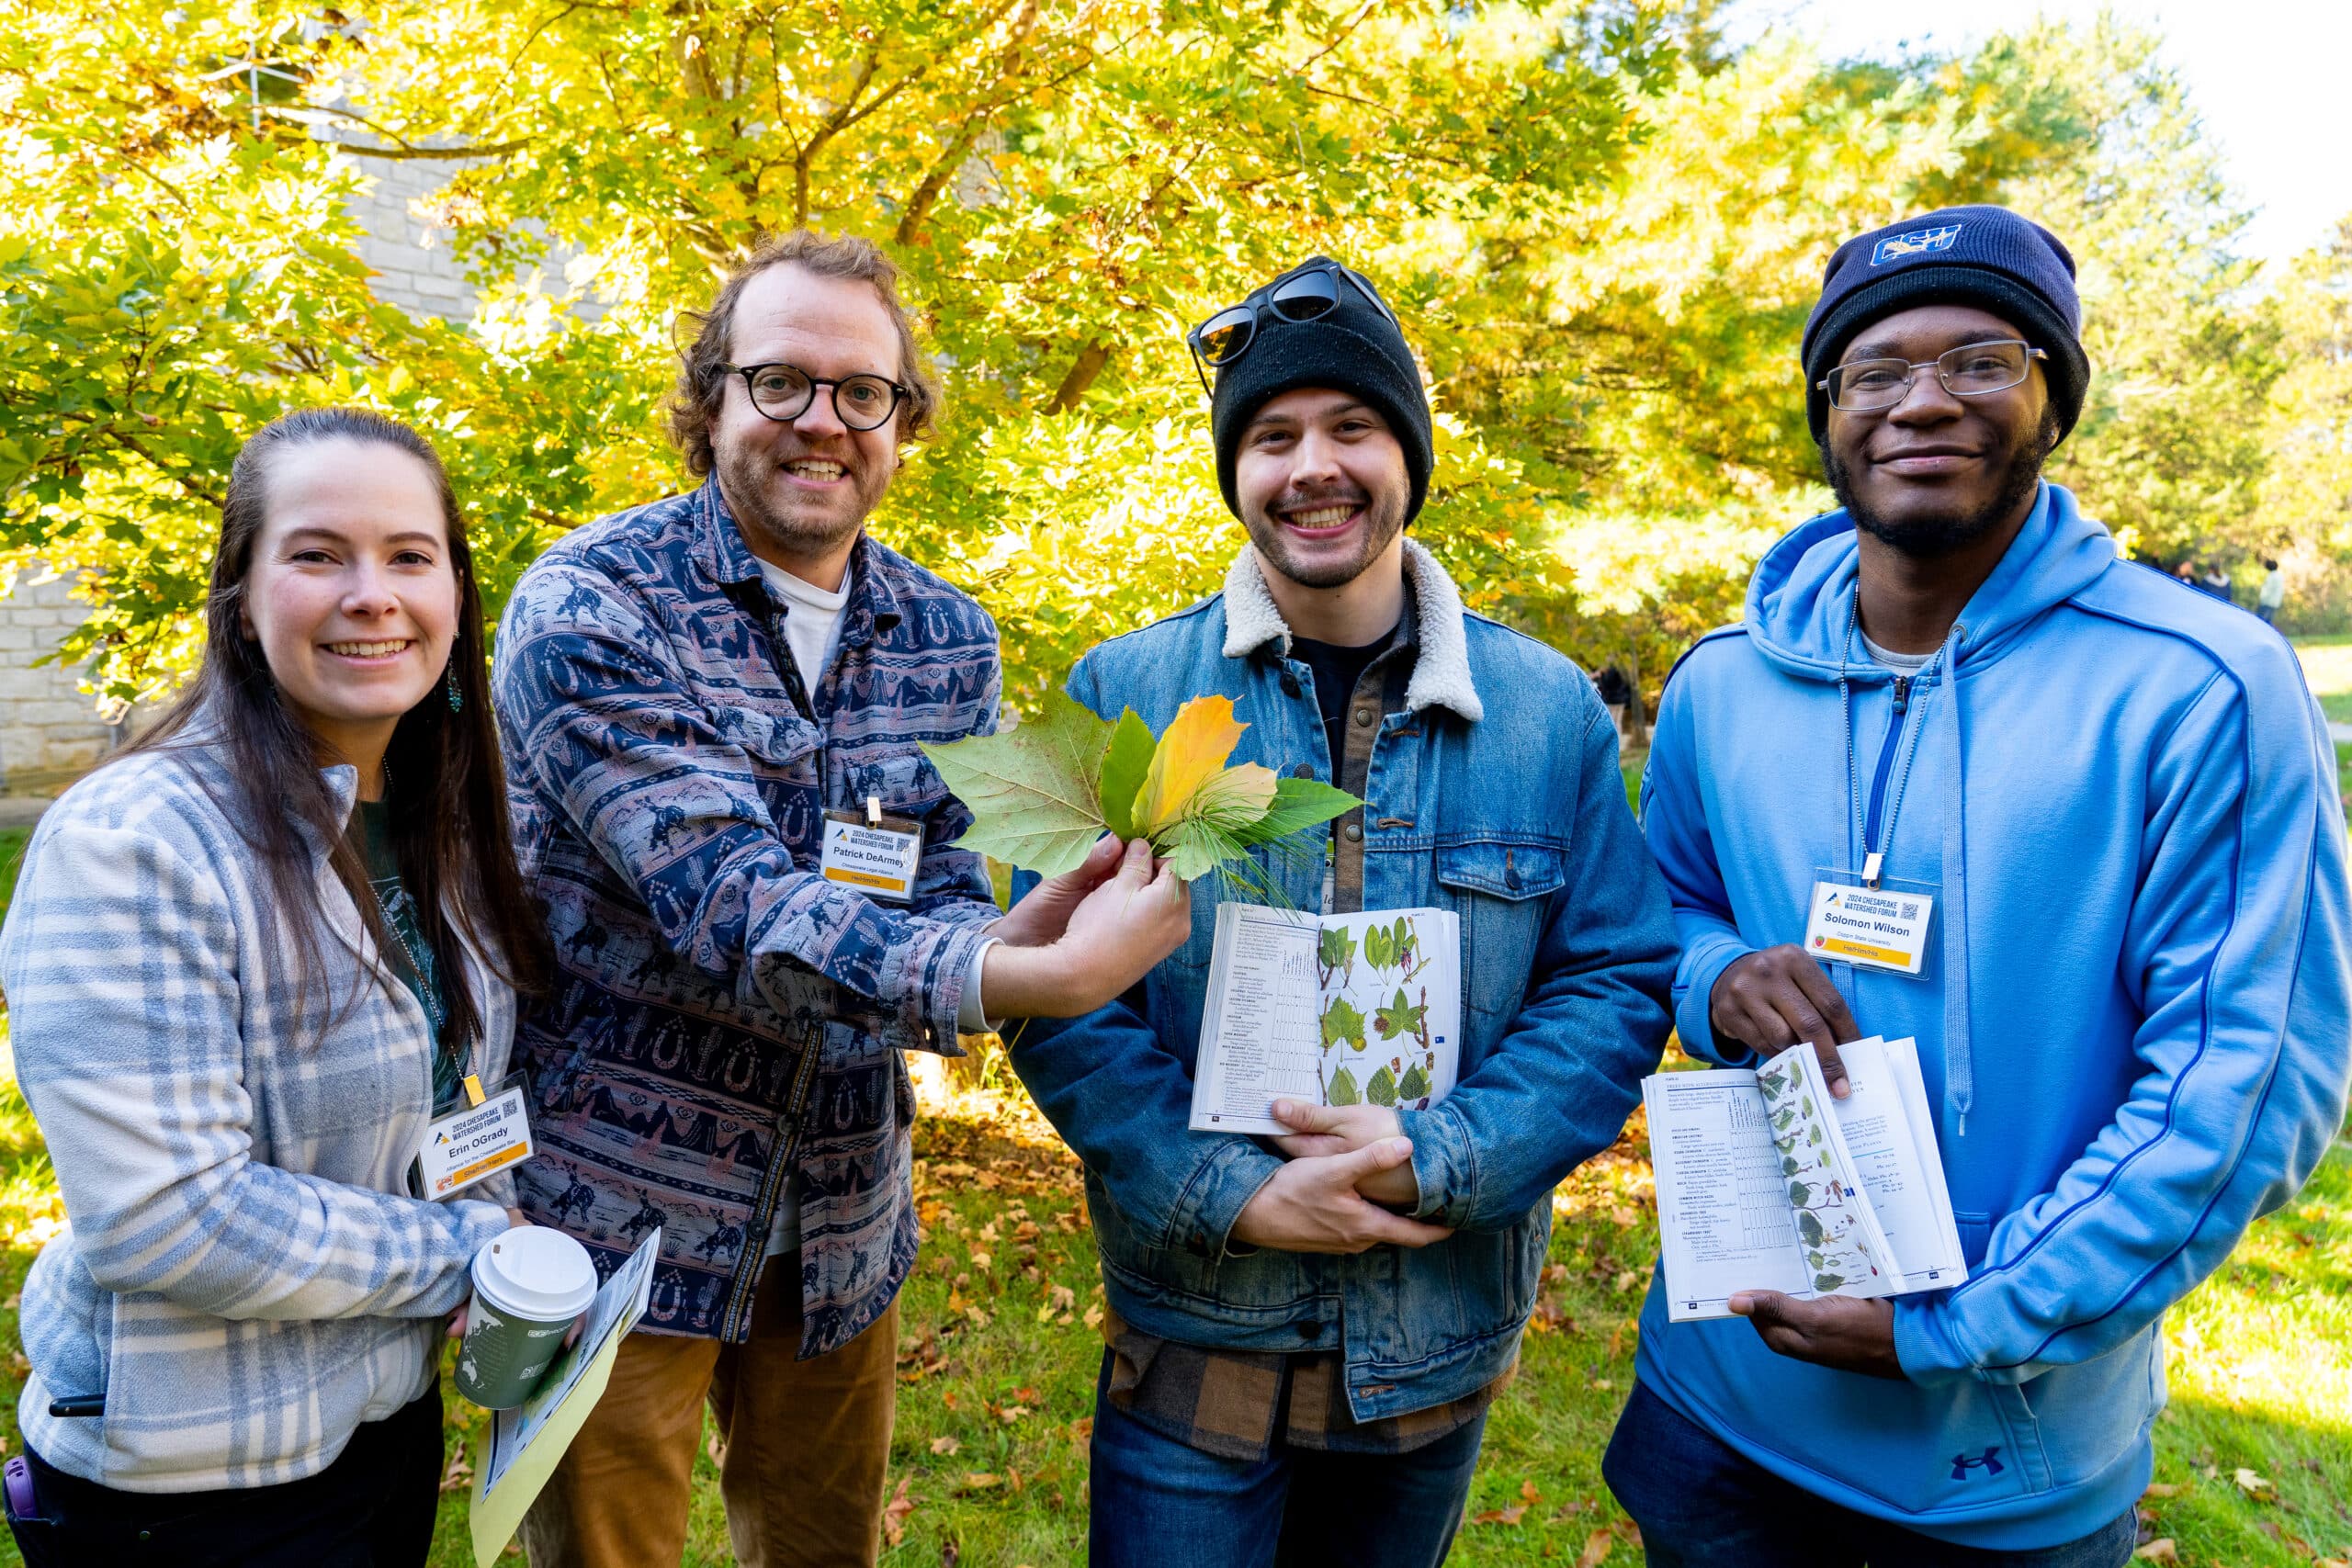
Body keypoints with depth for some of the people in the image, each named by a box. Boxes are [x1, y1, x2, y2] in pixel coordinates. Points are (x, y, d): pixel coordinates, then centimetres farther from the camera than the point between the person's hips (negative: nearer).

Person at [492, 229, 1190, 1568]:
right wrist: (1047, 979, -38)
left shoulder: (948, 638, 2)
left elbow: (939, 884, 1)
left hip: (843, 1217, 5)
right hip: (622, 1207, -5)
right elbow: (725, 898, -28)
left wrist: (1005, 937, -25)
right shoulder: (594, 608, -16)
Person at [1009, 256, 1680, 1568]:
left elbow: (1621, 981, -3)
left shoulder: (1552, 709, -2)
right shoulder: (1125, 694, -4)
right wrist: (1229, 1193, -16)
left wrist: (1437, 1161, -17)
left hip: (1440, 1348, 2)